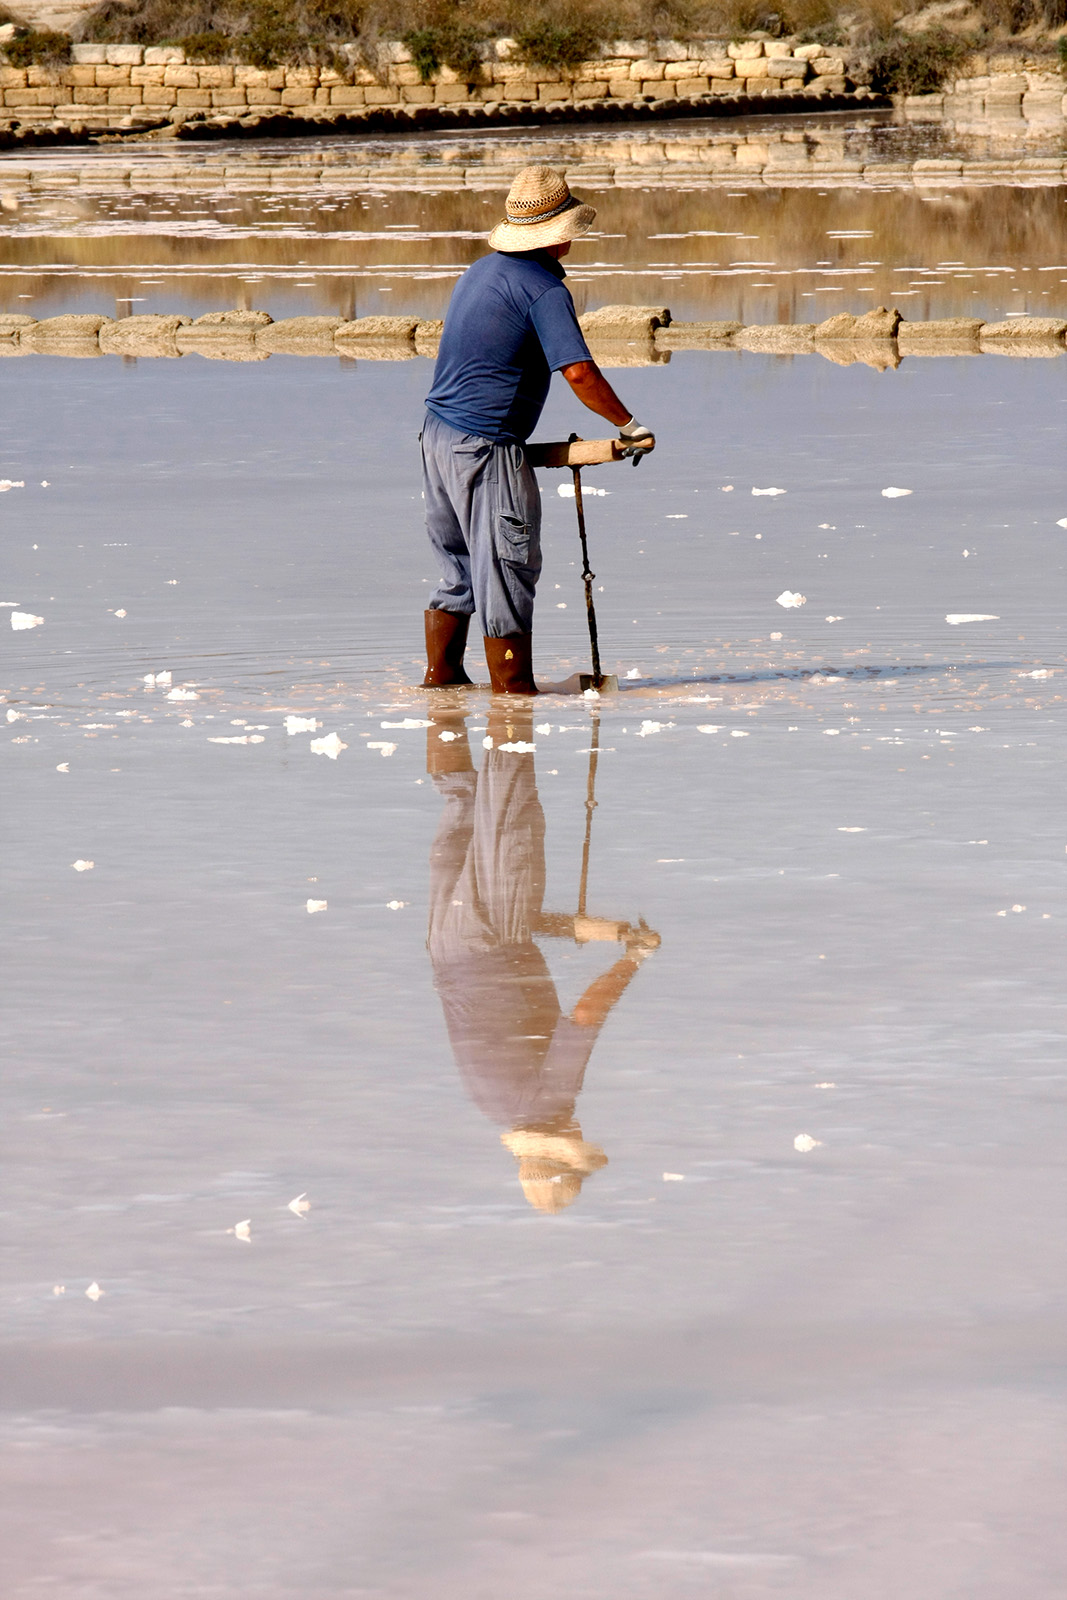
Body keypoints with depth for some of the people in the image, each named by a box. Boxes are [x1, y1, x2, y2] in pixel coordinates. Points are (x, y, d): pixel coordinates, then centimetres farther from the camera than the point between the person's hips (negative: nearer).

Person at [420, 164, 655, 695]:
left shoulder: (481, 270, 14)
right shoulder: (545, 288, -13)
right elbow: (579, 372, -22)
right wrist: (629, 426, -12)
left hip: (437, 433, 9)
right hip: (486, 447, -9)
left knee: (459, 566, 18)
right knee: (509, 570, -3)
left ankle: (441, 673, 21)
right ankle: (511, 688, -1)